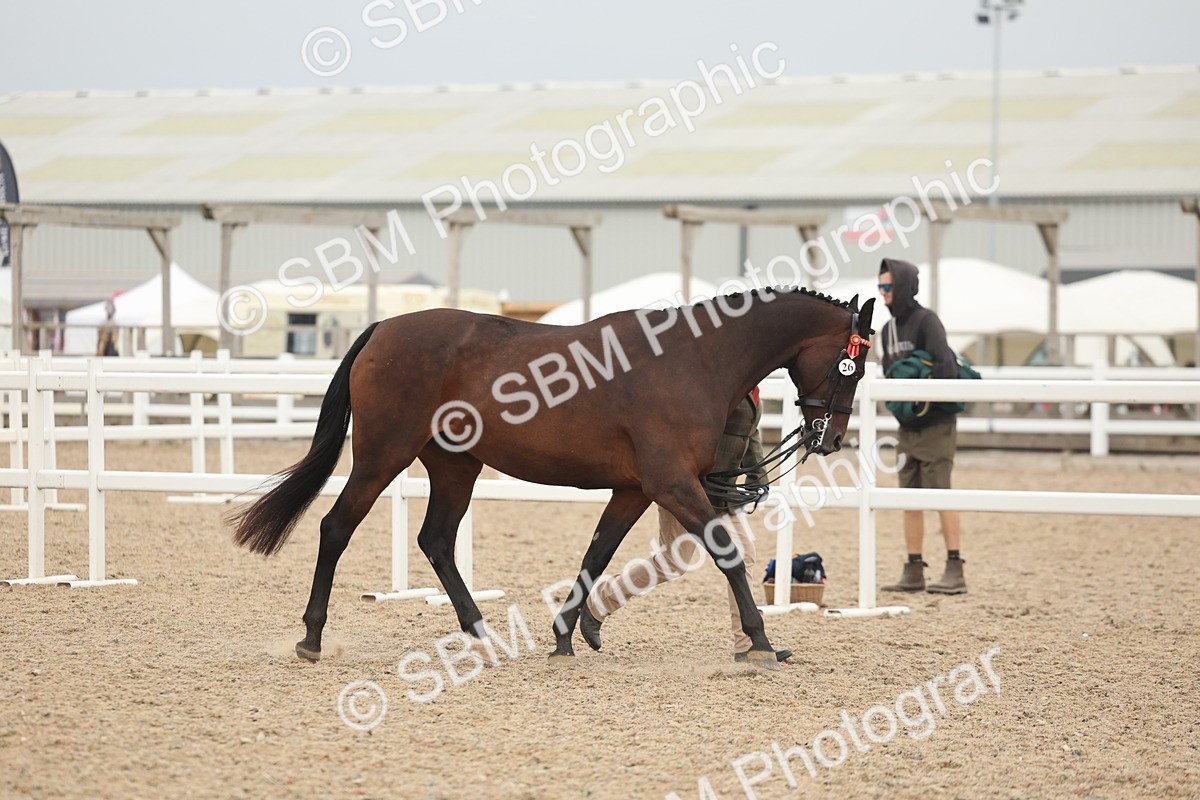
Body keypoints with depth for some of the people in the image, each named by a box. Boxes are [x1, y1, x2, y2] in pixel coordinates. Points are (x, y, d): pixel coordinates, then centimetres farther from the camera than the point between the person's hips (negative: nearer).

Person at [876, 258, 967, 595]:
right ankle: (914, 573, 12)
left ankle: (955, 572, -9)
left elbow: (945, 367, -22)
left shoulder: (926, 321, -12)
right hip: (908, 427, 8)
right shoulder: (889, 329, 13)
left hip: (936, 425, -8)